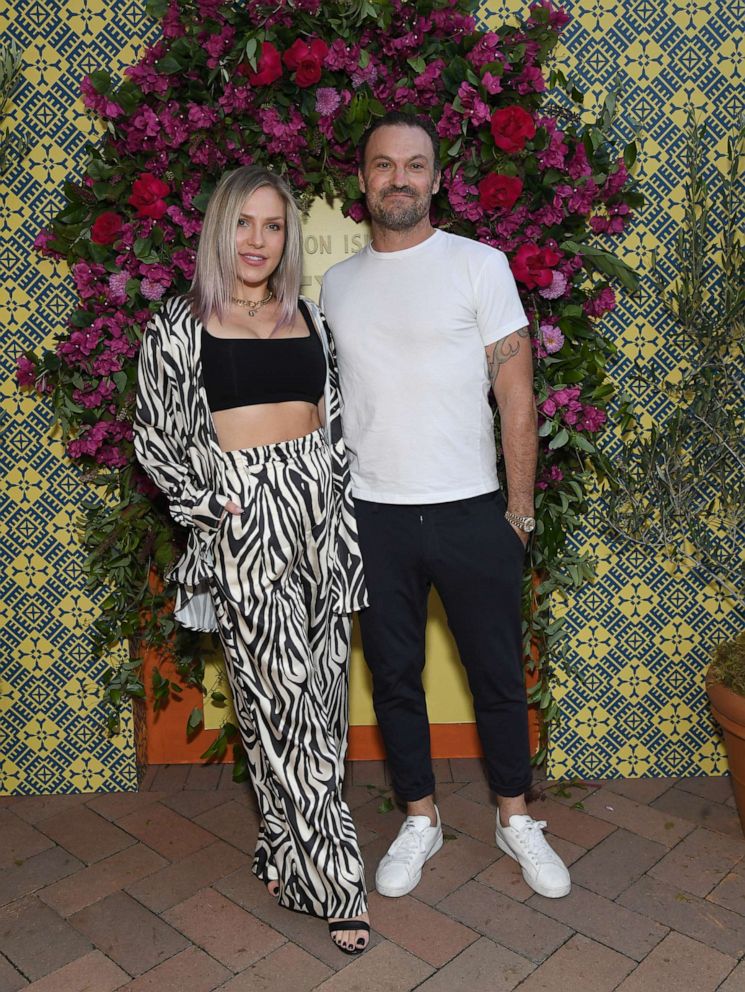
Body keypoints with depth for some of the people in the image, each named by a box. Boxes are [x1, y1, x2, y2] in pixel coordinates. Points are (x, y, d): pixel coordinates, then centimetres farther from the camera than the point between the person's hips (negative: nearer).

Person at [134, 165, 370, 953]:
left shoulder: (309, 317, 13)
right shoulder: (181, 325, 1)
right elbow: (153, 436, 3)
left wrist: (338, 502, 8)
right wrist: (209, 504, -6)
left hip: (320, 510, 5)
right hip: (244, 523, -4)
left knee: (319, 690, 9)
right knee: (280, 696, -2)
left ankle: (287, 850, 30)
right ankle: (334, 882, 12)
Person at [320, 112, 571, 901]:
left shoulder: (479, 265, -2)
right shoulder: (337, 284, 9)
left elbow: (515, 392, -3)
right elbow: (328, 396, 13)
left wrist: (518, 504, -6)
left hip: (471, 510, -2)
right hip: (373, 516, 3)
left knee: (498, 673, 10)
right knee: (393, 674, 12)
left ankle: (514, 817, 32)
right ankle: (419, 820, 32)